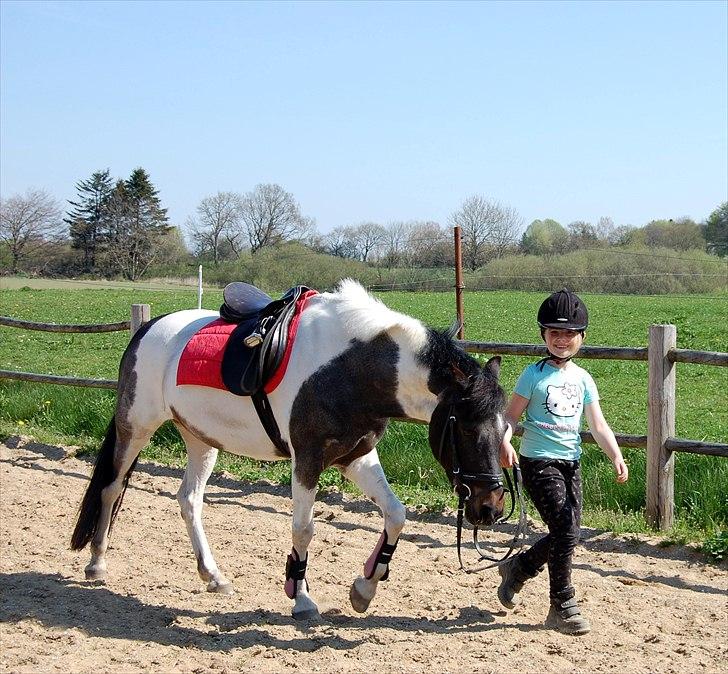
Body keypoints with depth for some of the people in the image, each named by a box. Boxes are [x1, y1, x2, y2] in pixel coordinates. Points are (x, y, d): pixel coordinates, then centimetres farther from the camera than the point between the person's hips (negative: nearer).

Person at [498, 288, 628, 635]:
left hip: (571, 464, 6)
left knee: (567, 535, 8)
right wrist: (504, 442, -25)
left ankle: (516, 568, 33)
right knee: (566, 532, -12)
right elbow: (511, 415, -6)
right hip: (539, 463, -6)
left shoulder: (583, 379, 9)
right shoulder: (534, 375, -5)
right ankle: (562, 607, 1)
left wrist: (616, 456, -8)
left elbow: (598, 424, 5)